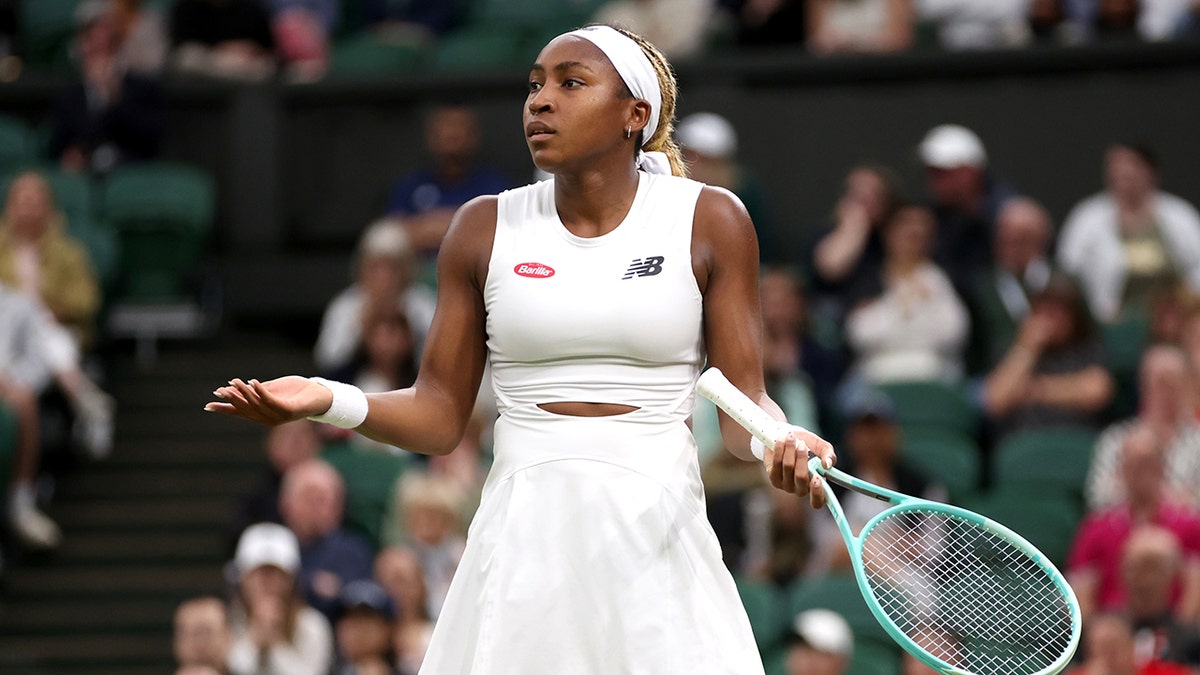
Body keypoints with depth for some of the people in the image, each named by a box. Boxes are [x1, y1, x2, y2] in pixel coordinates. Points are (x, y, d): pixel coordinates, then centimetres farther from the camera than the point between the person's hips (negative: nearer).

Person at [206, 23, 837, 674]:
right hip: (523, 549, 1)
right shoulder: (487, 228, 8)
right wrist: (330, 400, -9)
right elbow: (438, 416, 9)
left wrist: (778, 441, -20)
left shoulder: (708, 222, 3)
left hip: (657, 540, -1)